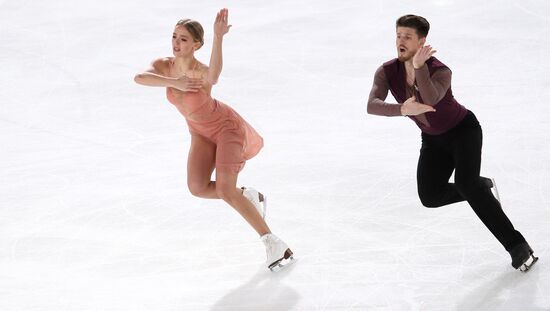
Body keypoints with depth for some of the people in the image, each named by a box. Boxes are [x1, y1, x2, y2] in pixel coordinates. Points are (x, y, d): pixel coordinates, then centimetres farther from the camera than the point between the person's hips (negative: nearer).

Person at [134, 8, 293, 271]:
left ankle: (274, 245, -14)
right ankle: (249, 197, 14)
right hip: (201, 133, 6)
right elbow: (139, 78, -37)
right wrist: (174, 82, -46)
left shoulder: (204, 72, -33)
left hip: (227, 126, -6)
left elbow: (214, 75, -60)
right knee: (197, 188, -14)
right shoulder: (163, 66, -17)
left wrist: (218, 37, -75)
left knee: (224, 190, -22)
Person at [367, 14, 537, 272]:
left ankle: (517, 246, -28)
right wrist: (403, 109, -54)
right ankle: (482, 188, 23)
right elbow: (372, 106, -36)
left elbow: (431, 100, -52)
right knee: (430, 197, -7)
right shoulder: (387, 72, -18)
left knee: (465, 183, -29)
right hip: (433, 140, 6)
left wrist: (419, 67, -62)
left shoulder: (440, 72, -31)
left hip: (463, 129, -6)